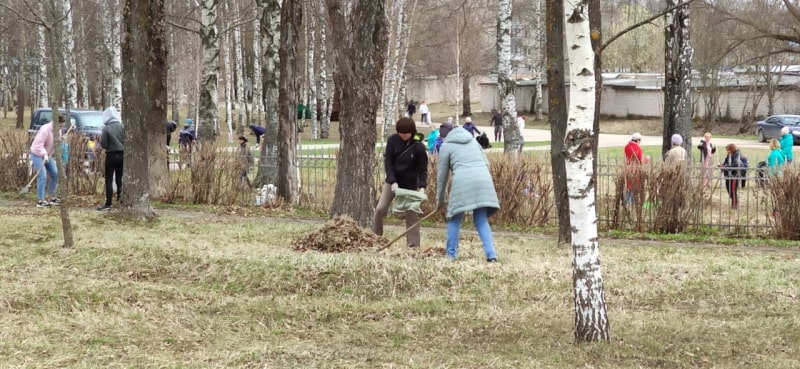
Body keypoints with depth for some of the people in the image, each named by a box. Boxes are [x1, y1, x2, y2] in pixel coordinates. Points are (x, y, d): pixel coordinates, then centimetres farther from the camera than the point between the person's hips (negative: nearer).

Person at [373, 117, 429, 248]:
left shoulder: (419, 147, -15)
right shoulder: (393, 140, -10)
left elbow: (422, 169, -9)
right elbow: (388, 162, -9)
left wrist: (422, 186, -25)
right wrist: (392, 181, -21)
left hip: (410, 184, -2)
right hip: (392, 182, 2)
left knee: (412, 215, 0)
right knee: (380, 209, -8)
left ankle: (413, 245, 5)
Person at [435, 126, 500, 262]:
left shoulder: (446, 146, 13)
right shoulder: (473, 141, 27)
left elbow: (442, 175, 15)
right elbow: (486, 163, 24)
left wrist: (440, 199, 23)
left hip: (463, 182, -4)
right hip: (483, 180, 4)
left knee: (454, 219, 9)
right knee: (482, 221, 7)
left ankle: (451, 254, 7)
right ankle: (491, 254, -5)